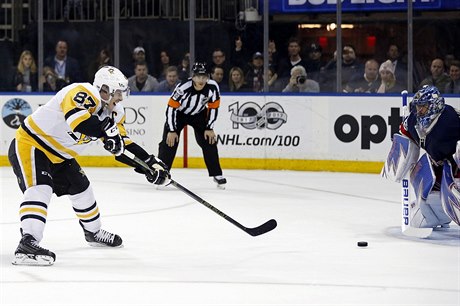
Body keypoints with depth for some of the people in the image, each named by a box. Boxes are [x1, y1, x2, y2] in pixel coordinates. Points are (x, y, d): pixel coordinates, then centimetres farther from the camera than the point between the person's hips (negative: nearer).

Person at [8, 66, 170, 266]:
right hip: (29, 144, -10)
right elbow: (77, 117, -48)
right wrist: (107, 130, -47)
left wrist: (150, 163, -5)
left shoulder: (113, 113, 2)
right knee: (39, 188, -29)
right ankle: (27, 243, -41)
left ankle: (93, 232, 45)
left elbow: (123, 145, 4)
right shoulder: (84, 93, -28)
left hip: (59, 155, 10)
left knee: (80, 188, 21)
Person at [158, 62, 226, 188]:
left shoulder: (213, 87, -25)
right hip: (179, 113, -3)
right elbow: (171, 107, -26)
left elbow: (213, 107, -11)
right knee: (170, 141, -14)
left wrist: (209, 128, -11)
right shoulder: (183, 88, -35)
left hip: (199, 114, 3)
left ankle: (217, 175, 6)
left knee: (209, 142, -5)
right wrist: (172, 130, -23)